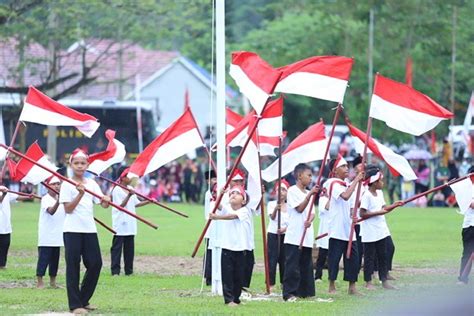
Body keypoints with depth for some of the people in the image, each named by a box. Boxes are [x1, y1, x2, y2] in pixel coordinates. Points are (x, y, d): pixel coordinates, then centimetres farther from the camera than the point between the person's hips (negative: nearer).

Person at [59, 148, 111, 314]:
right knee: (73, 266, -3)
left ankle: (84, 300, 17)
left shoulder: (92, 184, 10)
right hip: (73, 230, -5)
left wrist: (106, 201, -21)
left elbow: (103, 204, 2)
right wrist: (80, 194, -23)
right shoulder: (67, 185, -3)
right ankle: (75, 305, 1)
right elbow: (68, 209, -11)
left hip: (89, 229, 5)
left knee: (95, 263, 2)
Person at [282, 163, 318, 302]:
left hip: (307, 237, 7)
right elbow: (299, 208, -14)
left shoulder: (308, 193, 17)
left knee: (306, 265, 9)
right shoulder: (292, 191, -5)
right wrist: (310, 194, -21)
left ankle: (305, 292, 15)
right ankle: (289, 294, -8)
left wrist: (310, 220, -10)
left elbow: (312, 212, 12)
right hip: (294, 236, -7)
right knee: (292, 265, -9)